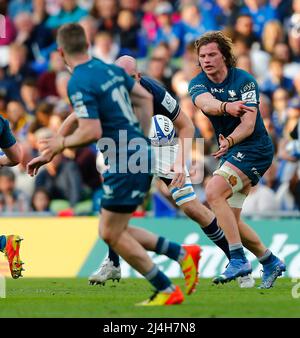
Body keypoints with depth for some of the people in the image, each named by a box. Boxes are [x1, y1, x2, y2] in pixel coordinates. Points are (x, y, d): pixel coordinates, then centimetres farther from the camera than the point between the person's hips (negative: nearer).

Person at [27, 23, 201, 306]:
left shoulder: (78, 83, -17)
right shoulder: (110, 69, 10)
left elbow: (91, 132, -23)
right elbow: (145, 97, 20)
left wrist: (62, 143, -5)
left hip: (125, 162, -9)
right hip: (140, 153, 9)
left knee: (111, 234, 1)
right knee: (114, 231, 17)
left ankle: (166, 291, 2)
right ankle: (182, 253, 14)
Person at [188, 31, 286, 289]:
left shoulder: (244, 81, -13)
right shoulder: (198, 84, -1)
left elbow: (248, 124, -21)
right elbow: (206, 103, -26)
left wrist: (230, 141, -41)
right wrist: (226, 107, -49)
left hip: (254, 148, -7)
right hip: (231, 152, 7)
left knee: (214, 193, -25)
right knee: (231, 220, 6)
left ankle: (238, 260, -26)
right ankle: (270, 262, 25)